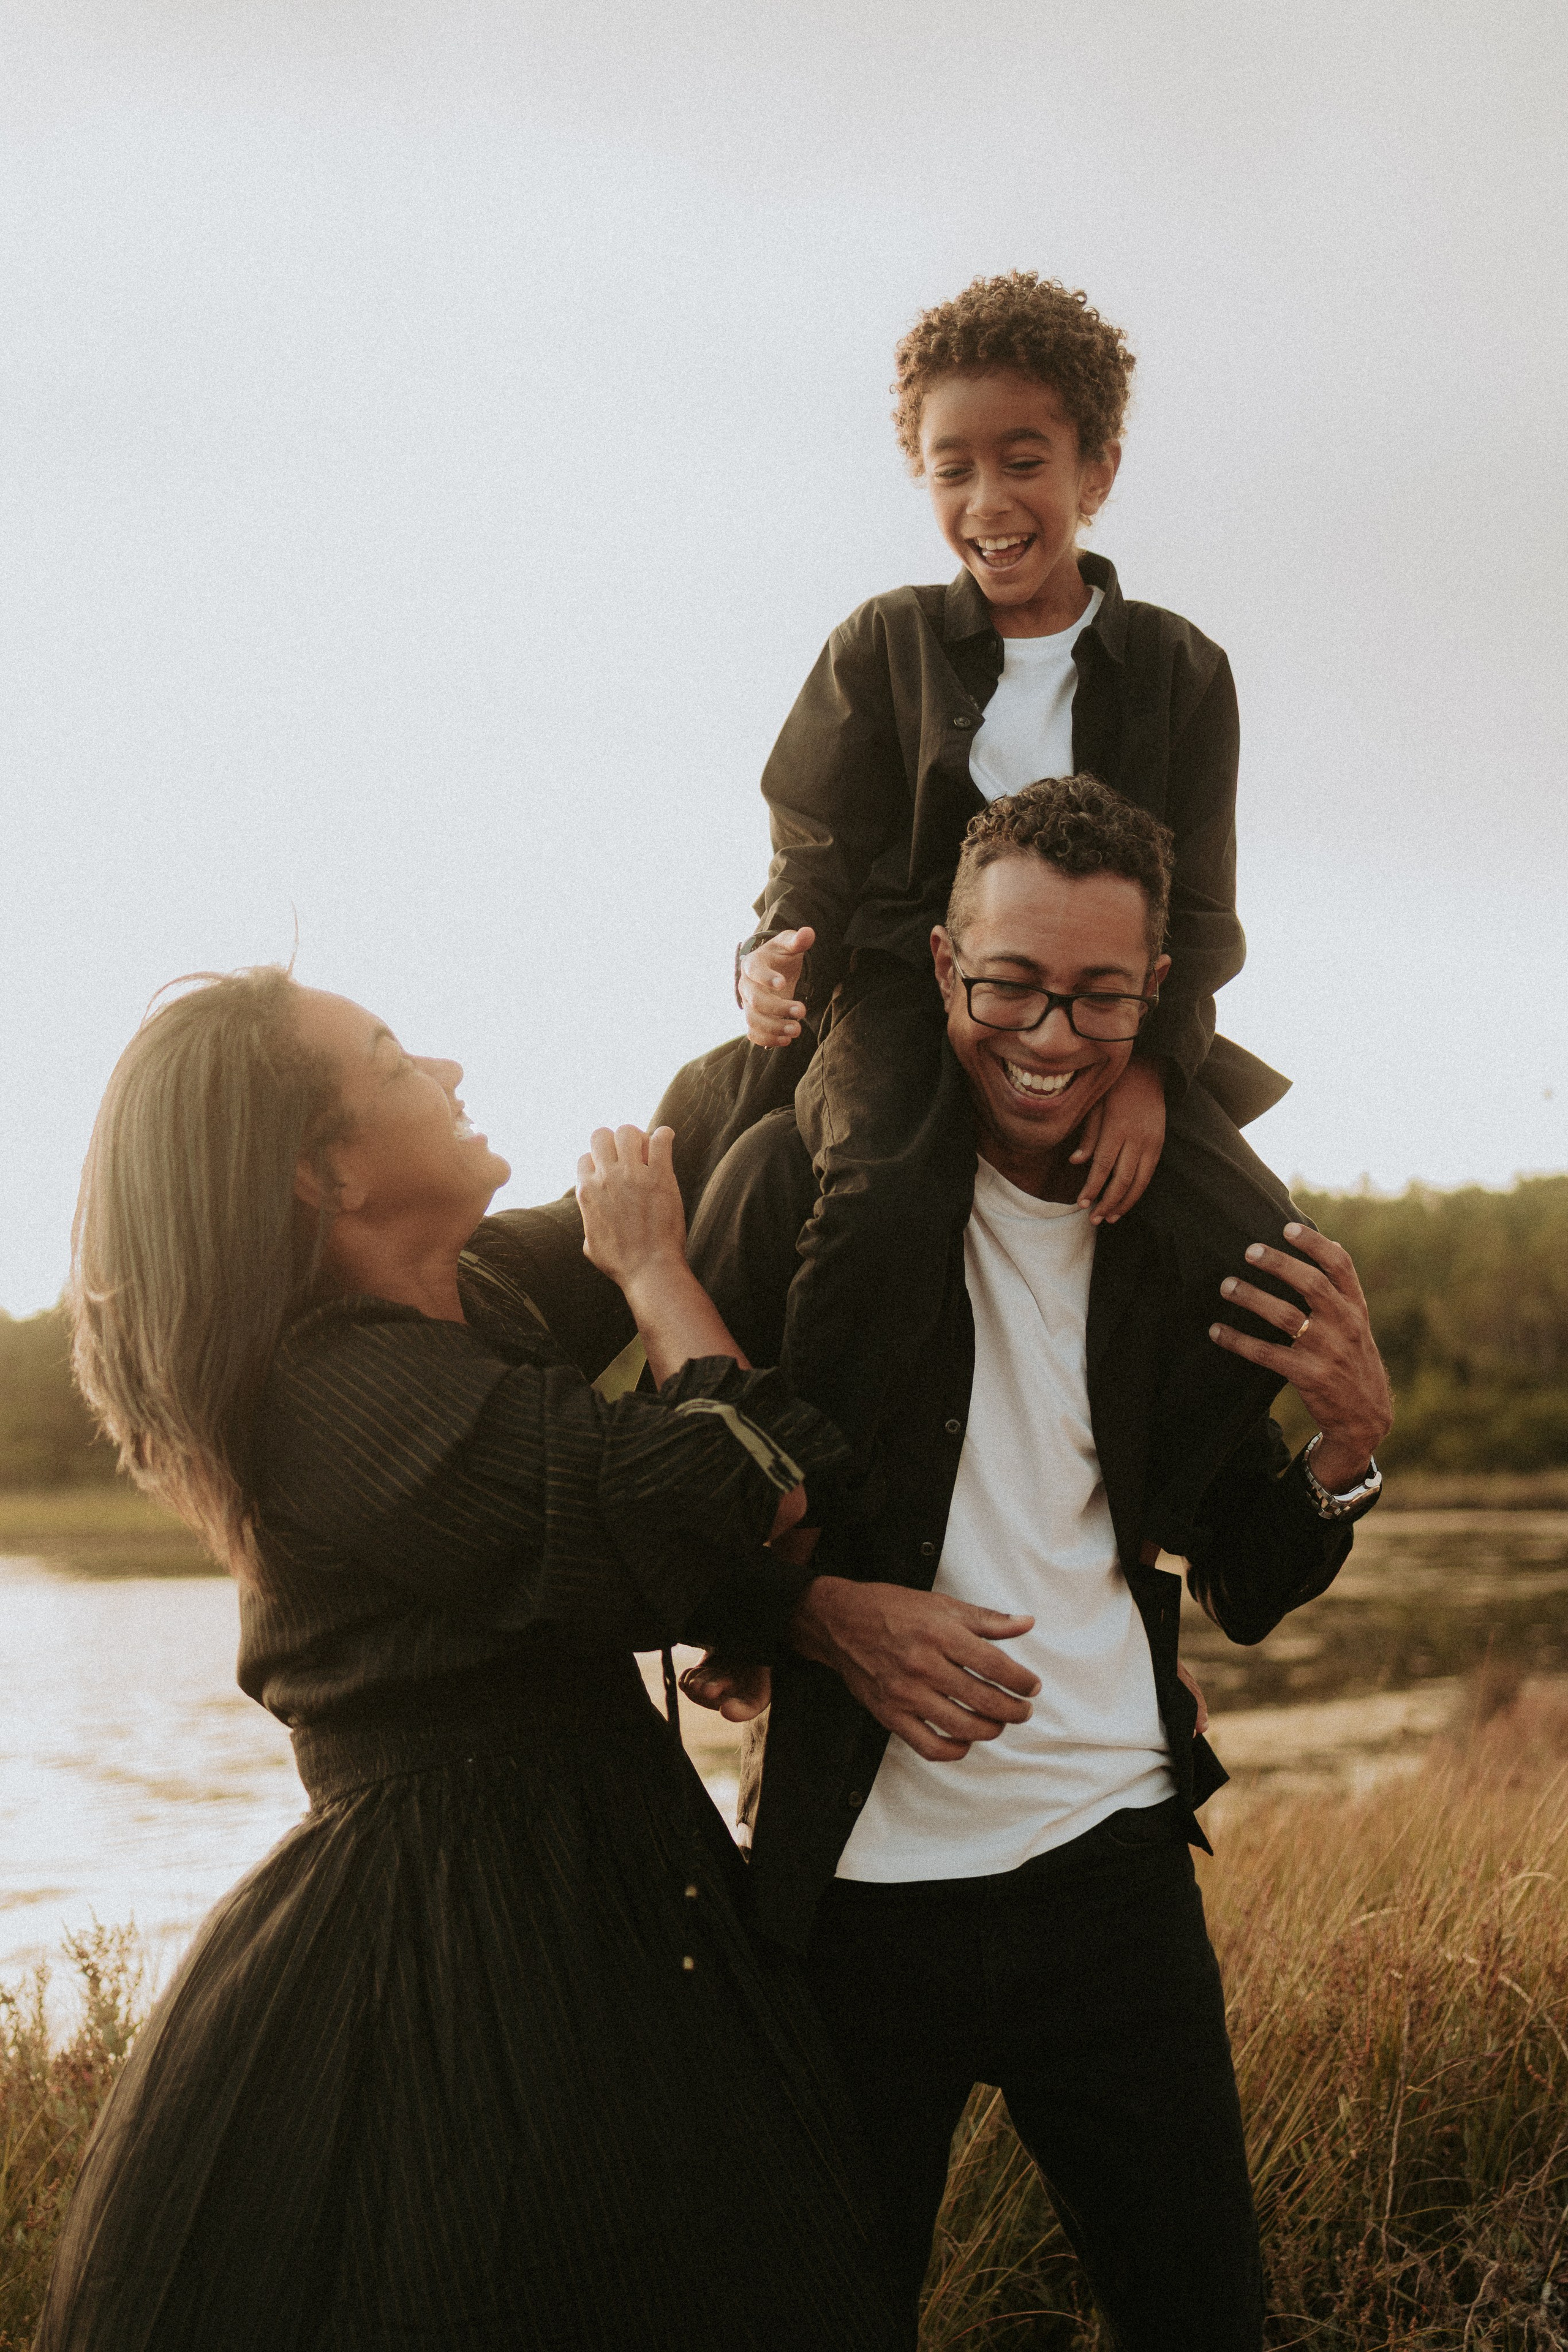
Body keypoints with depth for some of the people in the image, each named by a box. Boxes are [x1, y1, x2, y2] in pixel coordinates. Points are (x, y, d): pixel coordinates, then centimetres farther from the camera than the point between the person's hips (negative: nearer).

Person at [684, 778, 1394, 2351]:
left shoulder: (1224, 1225, 0)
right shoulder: (802, 1177, -9)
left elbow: (1249, 1596, 8)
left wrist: (1350, 1441, -10)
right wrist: (815, 1610, -18)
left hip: (1115, 1861, 2)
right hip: (853, 1880, -2)